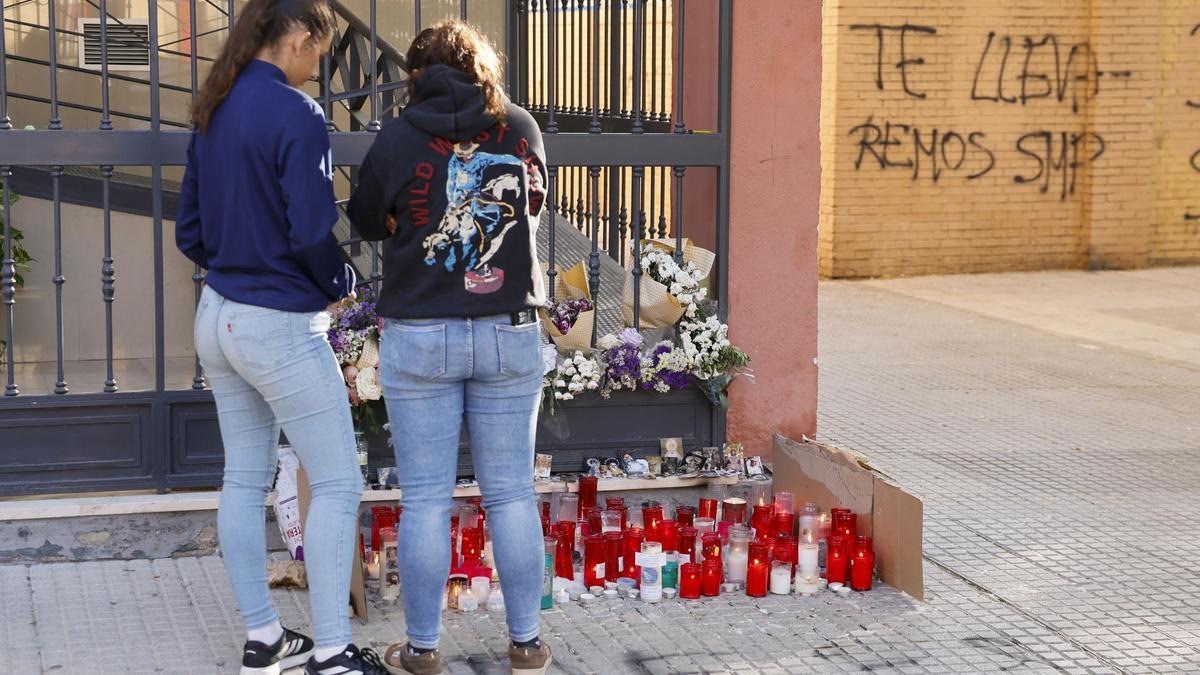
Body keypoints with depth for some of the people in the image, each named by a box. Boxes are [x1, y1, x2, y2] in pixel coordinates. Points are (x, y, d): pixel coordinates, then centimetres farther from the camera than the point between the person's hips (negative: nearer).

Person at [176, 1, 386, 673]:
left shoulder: (213, 113, 7)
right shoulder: (296, 114, -18)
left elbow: (189, 229, 12)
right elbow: (312, 234, -21)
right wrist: (341, 284, -3)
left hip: (218, 316, 8)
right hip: (281, 327, -8)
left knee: (246, 479, 14)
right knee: (338, 484, 1)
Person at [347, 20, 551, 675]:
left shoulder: (397, 138, -5)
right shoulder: (521, 129, 1)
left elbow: (365, 221, 9)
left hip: (419, 338, -2)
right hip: (510, 333, 2)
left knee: (425, 500, 5)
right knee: (512, 496, 9)